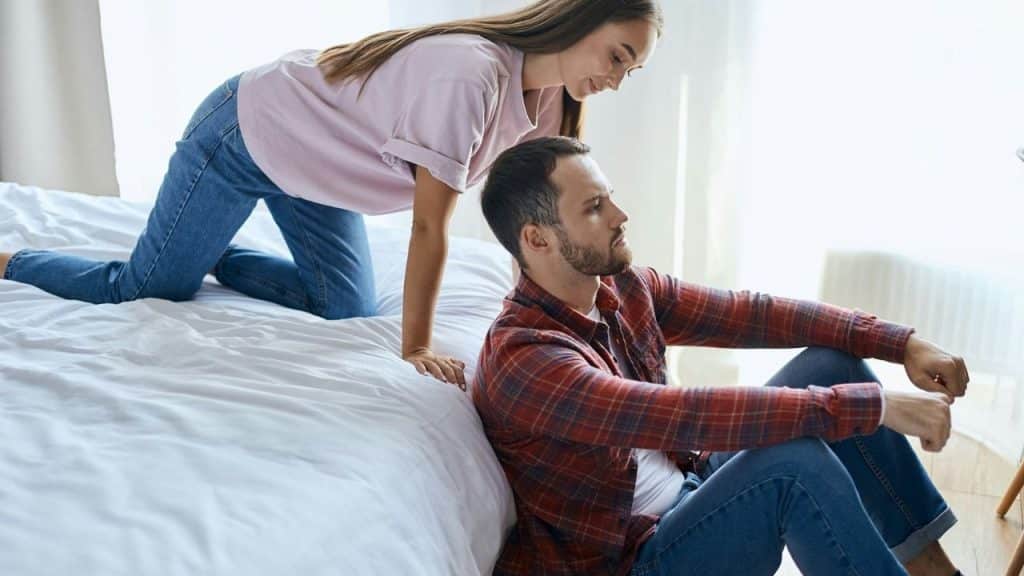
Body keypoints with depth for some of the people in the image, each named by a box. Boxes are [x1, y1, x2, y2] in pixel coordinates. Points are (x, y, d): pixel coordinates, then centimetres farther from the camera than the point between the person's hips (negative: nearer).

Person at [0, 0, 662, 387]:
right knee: (144, 291, 2)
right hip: (245, 131, -8)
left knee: (349, 310, 8)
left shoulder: (546, 92, -8)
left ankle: (213, 255, 25)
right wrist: (416, 346, -24)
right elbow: (430, 226, -31)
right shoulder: (471, 74, -35)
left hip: (307, 157, 8)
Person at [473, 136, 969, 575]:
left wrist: (900, 343, -9)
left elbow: (751, 313, -1)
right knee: (793, 459, -31)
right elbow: (685, 416, -36)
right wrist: (874, 405, -34)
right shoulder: (522, 357, -27)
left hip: (690, 483, 8)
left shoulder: (624, 289, -2)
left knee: (831, 365, -3)